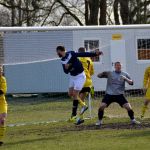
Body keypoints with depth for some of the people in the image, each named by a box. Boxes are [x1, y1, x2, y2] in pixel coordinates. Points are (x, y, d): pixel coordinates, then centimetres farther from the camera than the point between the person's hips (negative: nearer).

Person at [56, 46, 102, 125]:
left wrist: (95, 54, -25)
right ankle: (83, 106, 26)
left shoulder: (71, 54, -19)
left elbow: (83, 54, -20)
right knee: (70, 94, 9)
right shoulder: (63, 60, 4)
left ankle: (74, 114, -1)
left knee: (75, 94, -8)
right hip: (72, 77, 8)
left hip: (80, 76, -8)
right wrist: (66, 68, -18)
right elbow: (66, 72, 6)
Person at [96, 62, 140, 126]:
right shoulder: (110, 73, 2)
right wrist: (103, 73, -22)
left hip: (119, 95, 0)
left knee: (128, 107, -9)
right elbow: (99, 75, 1)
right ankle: (99, 121, 2)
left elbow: (131, 83, -2)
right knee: (101, 106, -16)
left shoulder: (124, 74, 4)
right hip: (109, 94, 0)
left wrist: (125, 78, -21)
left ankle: (133, 120, 13)